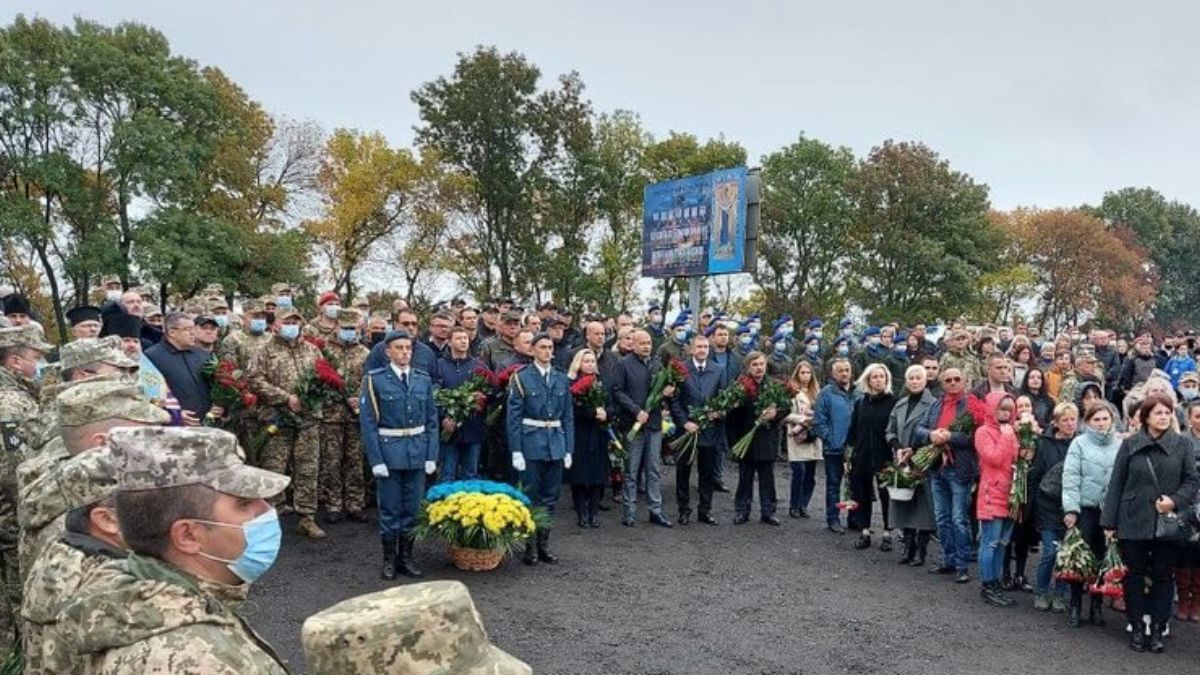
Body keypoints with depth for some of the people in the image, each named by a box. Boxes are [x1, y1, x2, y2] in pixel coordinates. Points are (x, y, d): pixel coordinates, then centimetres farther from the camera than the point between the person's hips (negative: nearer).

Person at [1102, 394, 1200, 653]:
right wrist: (1109, 522, 0)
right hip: (1133, 523, 0)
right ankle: (1137, 628, 17)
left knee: (1163, 577, 7)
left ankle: (1157, 629, 17)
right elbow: (1116, 484, 2)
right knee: (1135, 576, 6)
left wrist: (1175, 501, -16)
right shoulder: (1130, 445, 1)